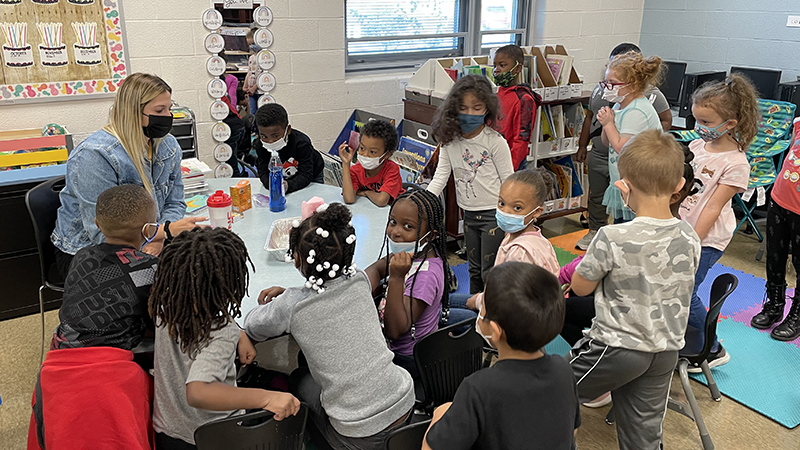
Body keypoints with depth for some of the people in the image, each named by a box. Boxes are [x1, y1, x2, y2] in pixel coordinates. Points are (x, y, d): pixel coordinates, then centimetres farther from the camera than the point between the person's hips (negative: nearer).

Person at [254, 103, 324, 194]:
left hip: (312, 177, -3)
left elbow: (306, 175, -38)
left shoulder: (301, 143, -37)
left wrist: (288, 186, -58)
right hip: (282, 178, 3)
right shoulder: (260, 144, -25)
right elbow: (263, 172, -24)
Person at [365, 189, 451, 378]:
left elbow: (395, 331, -34)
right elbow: (377, 268, 10)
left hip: (406, 360, -8)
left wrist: (396, 278, -39)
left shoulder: (426, 275, -32)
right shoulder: (414, 252, -7)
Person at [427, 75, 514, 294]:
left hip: (494, 213, -5)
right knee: (474, 269, 20)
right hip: (469, 213, 5)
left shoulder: (495, 141, -14)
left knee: (490, 272, 0)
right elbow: (440, 177, -1)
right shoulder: (450, 140, -1)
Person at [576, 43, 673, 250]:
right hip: (598, 156, 6)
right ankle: (595, 231, 40)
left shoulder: (651, 94, -9)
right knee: (596, 197, 20)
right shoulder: (600, 89, 8)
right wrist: (583, 146, 18)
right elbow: (590, 118, 17)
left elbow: (666, 121, -4)